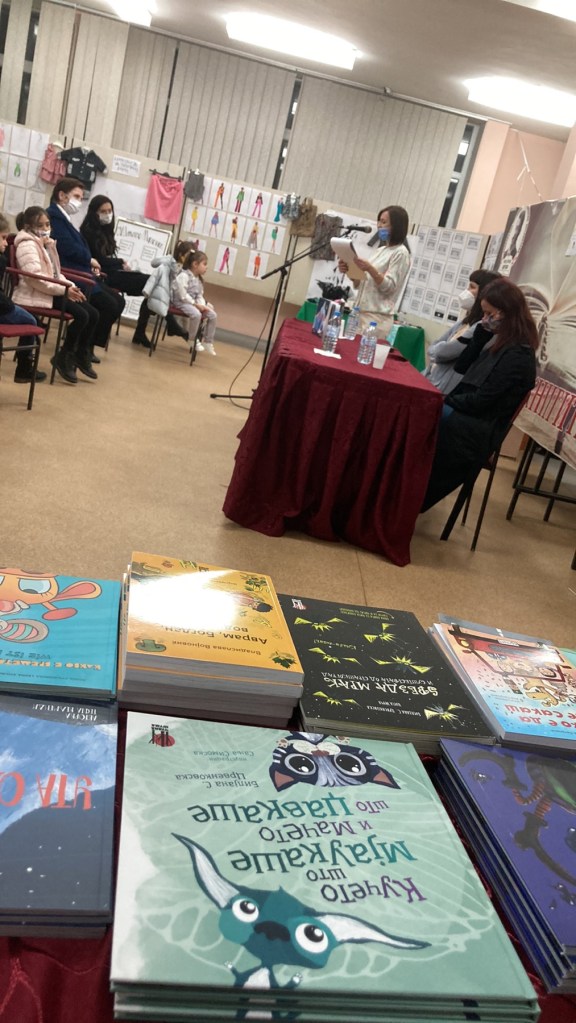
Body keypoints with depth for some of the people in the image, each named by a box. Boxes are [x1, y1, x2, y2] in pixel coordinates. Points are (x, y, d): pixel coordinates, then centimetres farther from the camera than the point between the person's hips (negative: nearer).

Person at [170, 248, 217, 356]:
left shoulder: (199, 279, 13)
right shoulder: (183, 276, -16)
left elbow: (200, 295, 10)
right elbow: (183, 296, -21)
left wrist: (203, 305, -11)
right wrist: (196, 304, -21)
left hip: (193, 303, 9)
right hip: (181, 302, -9)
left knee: (212, 315, -4)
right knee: (196, 314, -35)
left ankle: (208, 342, 5)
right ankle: (192, 339, -15)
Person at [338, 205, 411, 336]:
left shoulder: (400, 252, -6)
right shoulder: (381, 250, 18)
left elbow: (389, 287, -14)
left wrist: (370, 269, -26)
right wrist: (349, 270, 1)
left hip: (377, 317, -8)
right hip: (360, 312, 8)